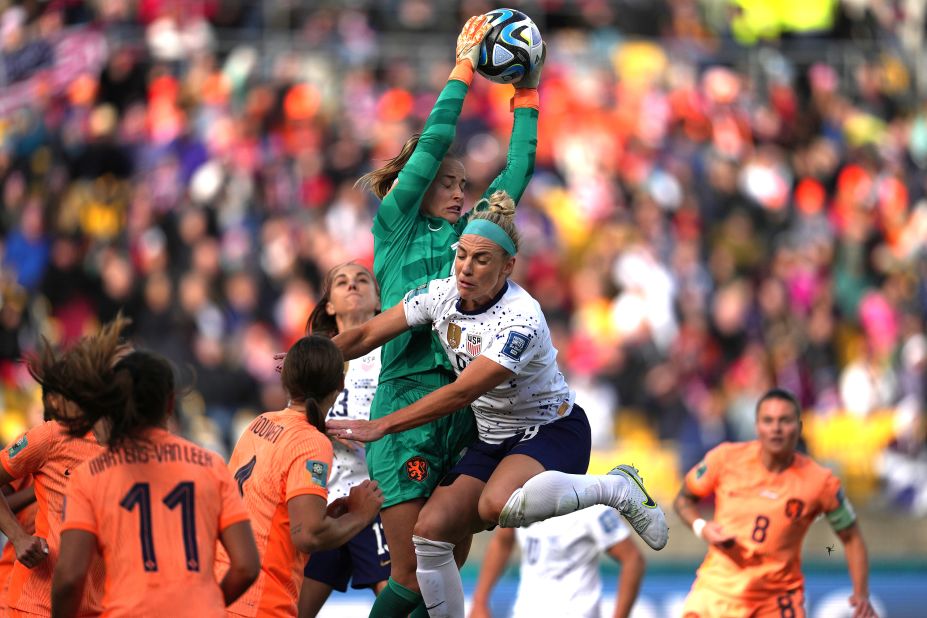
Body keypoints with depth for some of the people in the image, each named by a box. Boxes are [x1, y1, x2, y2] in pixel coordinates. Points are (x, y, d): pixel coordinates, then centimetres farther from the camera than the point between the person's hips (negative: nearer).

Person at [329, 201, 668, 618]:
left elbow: (461, 393, -31)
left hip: (553, 431, -7)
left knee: (498, 504, -37)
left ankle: (617, 488, -16)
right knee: (429, 532, -11)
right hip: (492, 439, 7)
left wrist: (381, 426, -32)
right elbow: (365, 336, -2)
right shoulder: (440, 295, -7)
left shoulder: (521, 320, -27)